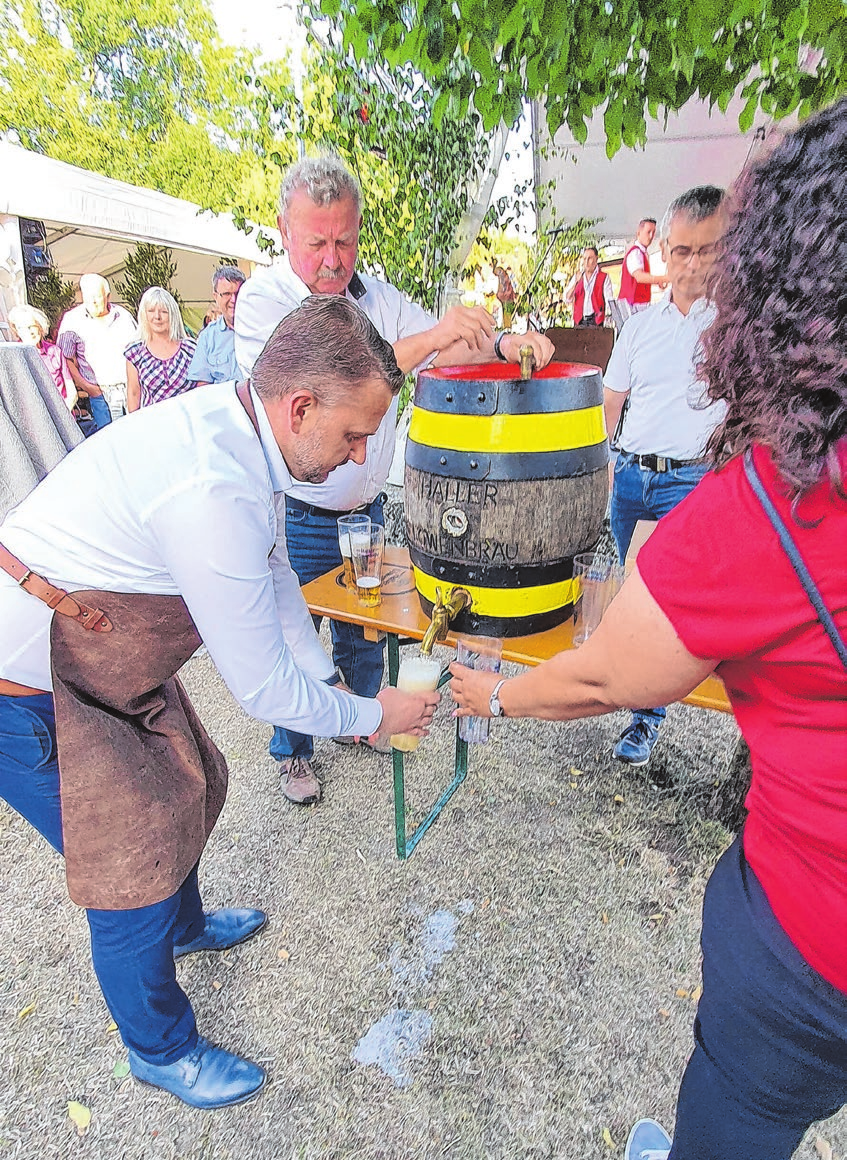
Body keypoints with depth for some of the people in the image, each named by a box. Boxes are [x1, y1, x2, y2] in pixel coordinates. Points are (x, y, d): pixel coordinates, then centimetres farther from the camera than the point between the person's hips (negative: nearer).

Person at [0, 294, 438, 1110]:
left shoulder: (228, 425, -5)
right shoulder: (212, 492, -36)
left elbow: (272, 572, 7)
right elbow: (262, 690, -27)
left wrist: (328, 680, 7)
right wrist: (373, 717, -10)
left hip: (88, 653, 9)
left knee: (185, 788, 22)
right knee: (137, 876, 4)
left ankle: (185, 926, 53)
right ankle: (162, 1052, 35)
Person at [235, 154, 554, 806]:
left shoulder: (377, 296, 4)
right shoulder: (264, 297, -14)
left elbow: (446, 348, 1)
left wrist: (500, 344, -22)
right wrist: (428, 337, -37)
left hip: (367, 508, 5)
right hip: (297, 516, -4)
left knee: (366, 628, 20)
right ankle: (295, 751, 35)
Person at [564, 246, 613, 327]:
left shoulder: (604, 277, 7)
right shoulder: (577, 276, 16)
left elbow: (608, 301, 2)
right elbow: (567, 299, 6)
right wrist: (576, 282, -7)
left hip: (595, 320, -2)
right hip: (579, 320, 3)